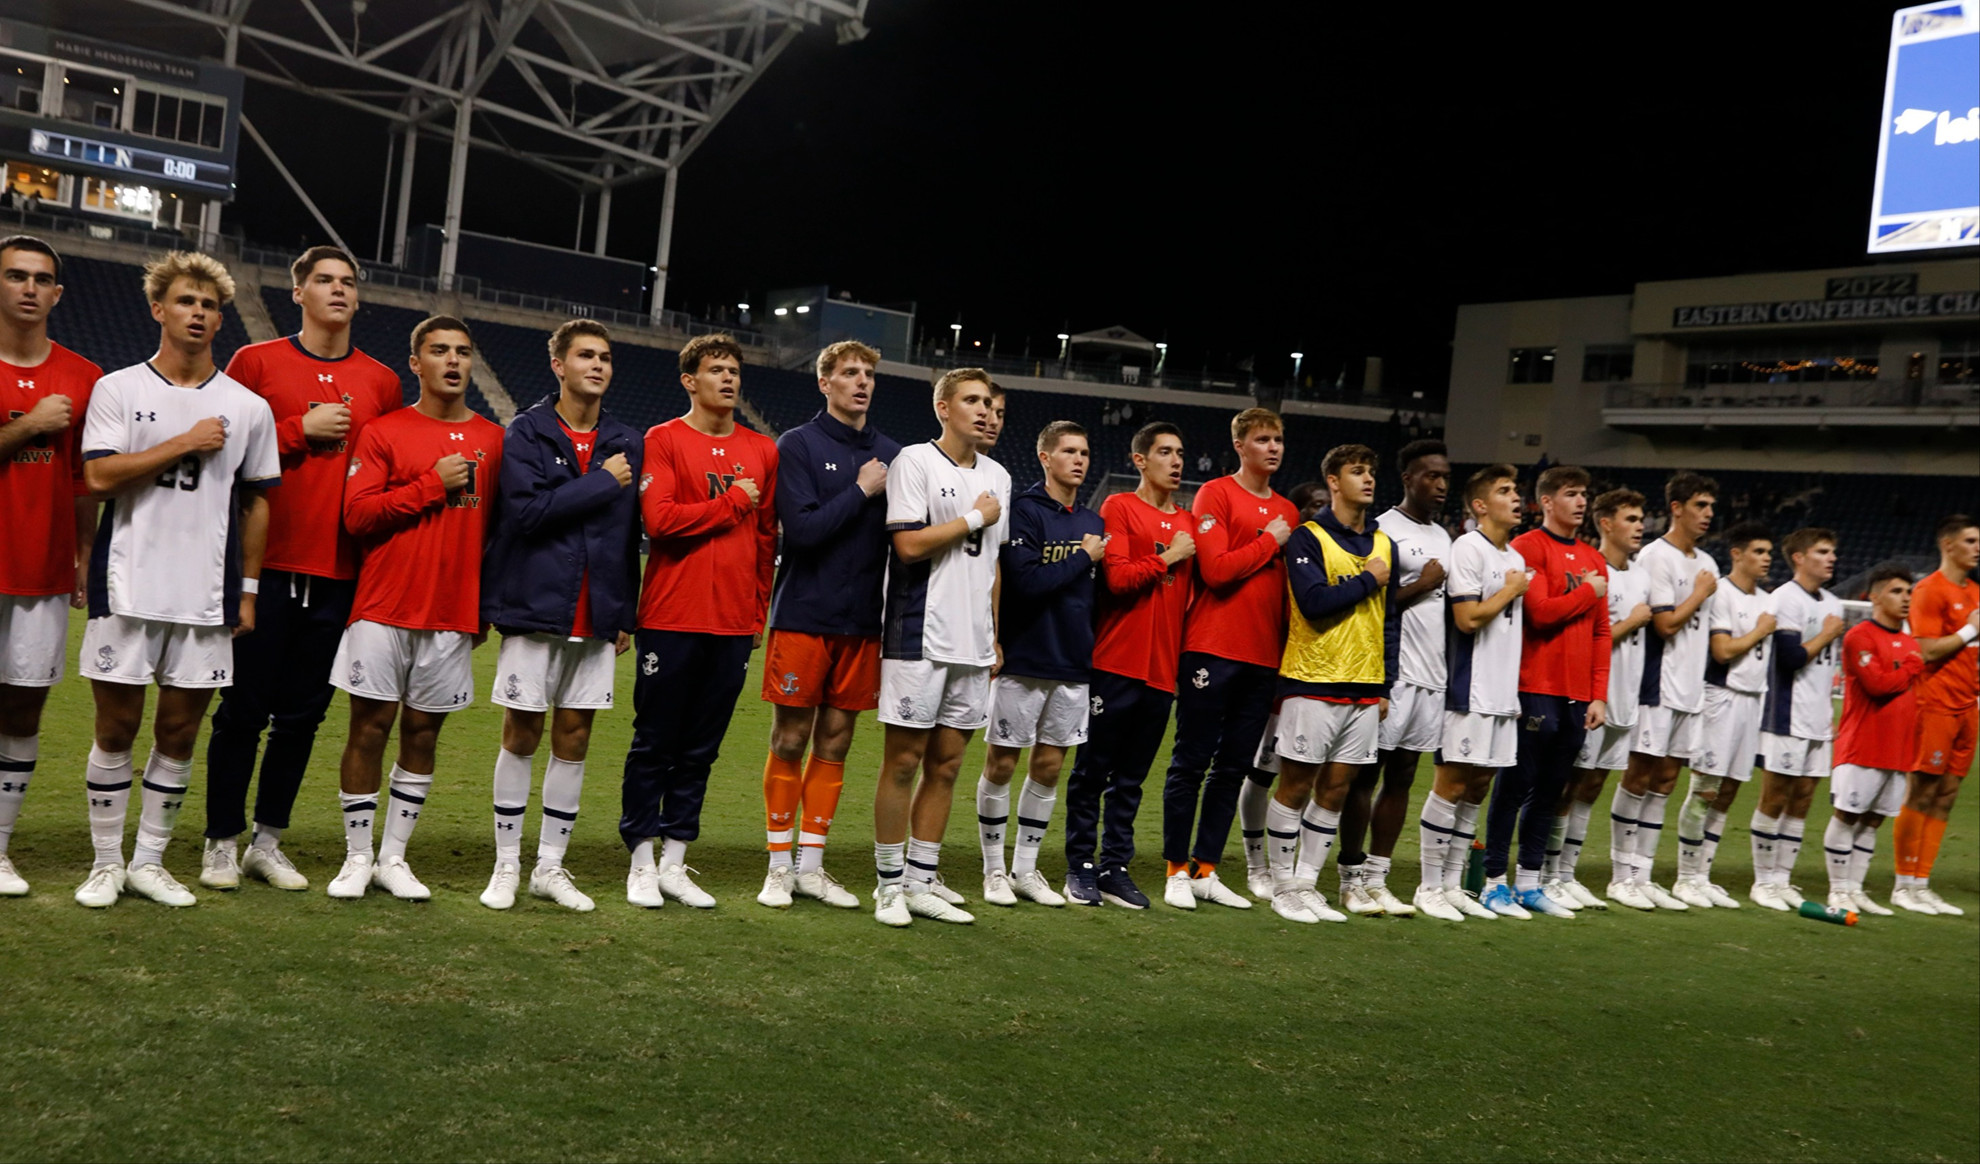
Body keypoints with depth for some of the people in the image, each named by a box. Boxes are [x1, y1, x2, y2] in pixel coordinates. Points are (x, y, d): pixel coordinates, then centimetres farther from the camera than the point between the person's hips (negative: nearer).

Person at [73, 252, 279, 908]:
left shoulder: (248, 407, 8)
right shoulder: (118, 388, 3)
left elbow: (256, 503, 11)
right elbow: (98, 477, -10)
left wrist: (247, 590, 8)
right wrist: (185, 443, -10)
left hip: (206, 597, 2)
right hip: (128, 588, -2)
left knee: (179, 731, 7)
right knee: (117, 728, 4)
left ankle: (149, 863, 19)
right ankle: (106, 863, 17)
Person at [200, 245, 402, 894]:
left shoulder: (382, 383, 10)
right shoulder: (256, 362, 3)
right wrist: (300, 430, -10)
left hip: (339, 573, 3)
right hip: (265, 565, -3)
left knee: (302, 714, 8)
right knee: (244, 710, 2)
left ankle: (268, 840, 21)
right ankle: (222, 841, 14)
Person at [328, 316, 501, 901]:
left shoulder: (493, 440, 9)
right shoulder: (383, 432, 2)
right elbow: (357, 513, -8)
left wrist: (485, 610, 7)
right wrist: (433, 484, -12)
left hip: (453, 616, 2)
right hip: (383, 609, -2)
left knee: (422, 732, 7)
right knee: (369, 727, 1)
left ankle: (394, 858, 18)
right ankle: (358, 857, 14)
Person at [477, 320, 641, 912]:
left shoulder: (627, 443, 10)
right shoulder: (527, 432, -1)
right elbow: (525, 509, -16)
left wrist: (626, 614, 9)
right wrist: (602, 482, -13)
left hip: (596, 616, 4)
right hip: (534, 606, -3)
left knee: (574, 738, 7)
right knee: (521, 736, 3)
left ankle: (550, 866, 17)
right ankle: (507, 865, 14)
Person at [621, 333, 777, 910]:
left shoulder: (762, 451, 12)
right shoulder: (663, 440, -2)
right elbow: (658, 518, -15)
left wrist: (760, 609, 11)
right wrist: (732, 502, -9)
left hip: (735, 623, 4)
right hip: (671, 618, -4)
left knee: (701, 749, 9)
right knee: (654, 743, 3)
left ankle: (674, 862, 18)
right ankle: (642, 863, 14)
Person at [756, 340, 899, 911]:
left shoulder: (892, 453, 10)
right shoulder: (798, 445, -3)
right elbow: (802, 528, -15)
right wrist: (862, 491, -11)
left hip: (862, 622, 4)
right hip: (804, 617, -4)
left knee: (834, 744, 8)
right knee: (789, 741, 2)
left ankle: (811, 864, 18)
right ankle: (781, 866, 13)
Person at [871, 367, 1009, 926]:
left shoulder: (997, 476, 16)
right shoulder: (914, 461, -5)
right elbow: (909, 544, -16)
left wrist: (995, 637, 18)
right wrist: (975, 518, -7)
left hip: (973, 644, 6)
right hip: (920, 638, -6)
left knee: (945, 763, 9)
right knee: (904, 760, -1)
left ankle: (922, 881, 17)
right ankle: (890, 884, 9)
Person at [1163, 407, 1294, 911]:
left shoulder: (1287, 512, 16)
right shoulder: (1216, 495, -3)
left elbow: (1290, 587, 18)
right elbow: (1216, 569, -15)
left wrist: (1287, 647, 8)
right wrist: (1270, 542, -6)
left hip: (1263, 657, 6)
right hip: (1212, 649, -6)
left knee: (1234, 767, 8)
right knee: (1191, 762, 0)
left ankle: (1206, 870, 17)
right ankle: (1178, 870, 9)